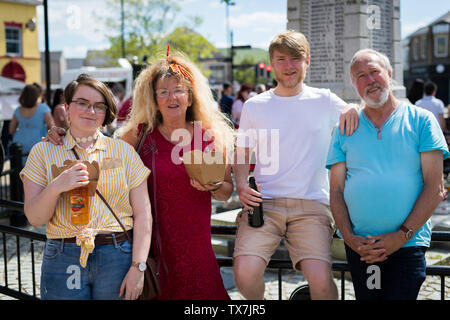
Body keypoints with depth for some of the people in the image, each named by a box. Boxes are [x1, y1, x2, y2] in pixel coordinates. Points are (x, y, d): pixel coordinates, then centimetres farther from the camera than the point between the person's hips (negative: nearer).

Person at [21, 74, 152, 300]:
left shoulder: (124, 151, 5)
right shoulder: (43, 152, 5)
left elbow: (142, 214, -1)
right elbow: (35, 218, -1)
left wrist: (137, 268, -8)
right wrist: (56, 187, -19)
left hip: (118, 258, 0)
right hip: (63, 262, 0)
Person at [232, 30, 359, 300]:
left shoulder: (325, 101, 9)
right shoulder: (254, 106, 12)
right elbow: (242, 152, 18)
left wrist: (353, 110, -8)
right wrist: (241, 185, -2)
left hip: (311, 205, -1)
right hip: (264, 202, 1)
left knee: (321, 281, -22)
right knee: (245, 273, -20)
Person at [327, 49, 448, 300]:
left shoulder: (421, 121, 2)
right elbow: (336, 191, 6)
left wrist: (402, 235, -12)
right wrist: (350, 237, -8)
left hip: (408, 244, -2)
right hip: (359, 246, 3)